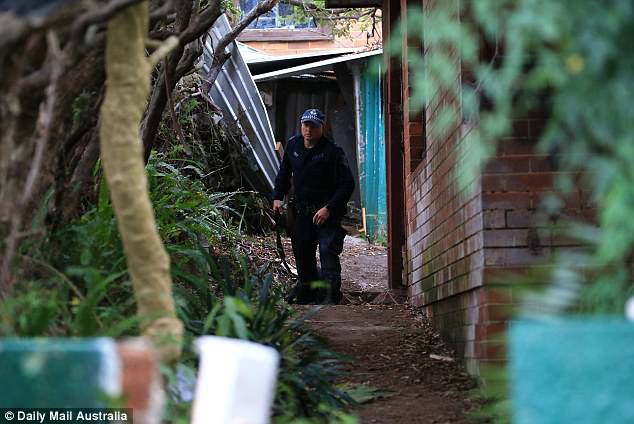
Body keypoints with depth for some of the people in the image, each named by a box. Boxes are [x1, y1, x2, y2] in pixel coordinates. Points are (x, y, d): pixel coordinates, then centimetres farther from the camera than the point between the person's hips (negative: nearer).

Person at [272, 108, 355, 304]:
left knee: (328, 252, -18)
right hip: (302, 211, 6)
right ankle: (306, 295, 30)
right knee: (302, 254, 13)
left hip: (327, 212, -6)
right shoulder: (293, 145, 5)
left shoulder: (333, 151, -13)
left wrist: (329, 209, -22)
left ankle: (329, 298, -22)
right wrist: (277, 197, 7)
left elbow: (347, 184, -14)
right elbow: (284, 174, 21)